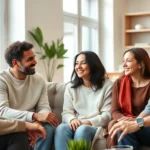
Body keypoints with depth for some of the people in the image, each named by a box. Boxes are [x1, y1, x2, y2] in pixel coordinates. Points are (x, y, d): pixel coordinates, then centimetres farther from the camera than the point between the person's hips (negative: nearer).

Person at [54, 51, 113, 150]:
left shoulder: (107, 85, 6)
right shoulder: (71, 87, 18)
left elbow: (108, 114, -1)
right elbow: (66, 112, 9)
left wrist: (88, 122, -17)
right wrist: (72, 119, -17)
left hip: (97, 127, -3)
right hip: (76, 125, 3)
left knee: (82, 130, -38)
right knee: (61, 128, -33)